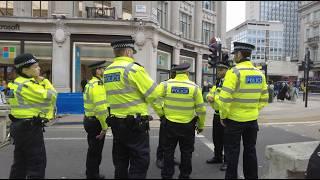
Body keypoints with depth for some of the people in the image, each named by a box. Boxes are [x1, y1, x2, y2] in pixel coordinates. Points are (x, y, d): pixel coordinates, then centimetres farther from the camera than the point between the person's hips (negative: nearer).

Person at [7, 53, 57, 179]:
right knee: (37, 162, -2)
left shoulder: (18, 83, 14)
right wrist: (44, 81, -6)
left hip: (19, 126, 10)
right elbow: (50, 96, -20)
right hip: (29, 127, -10)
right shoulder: (27, 84, -19)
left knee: (20, 162, 18)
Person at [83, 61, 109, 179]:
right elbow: (100, 108, -26)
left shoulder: (90, 84, 13)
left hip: (89, 120, 10)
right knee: (95, 151, 2)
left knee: (93, 149, 20)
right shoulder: (98, 85, -19)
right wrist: (104, 126, -21)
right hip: (96, 122, -10)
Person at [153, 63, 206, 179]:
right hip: (188, 125, 0)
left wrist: (160, 114, 0)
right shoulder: (194, 87, -8)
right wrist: (201, 125, 8)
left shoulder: (166, 84, -7)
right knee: (186, 152, 16)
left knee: (168, 151, 15)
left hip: (169, 123, 1)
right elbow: (201, 109, -5)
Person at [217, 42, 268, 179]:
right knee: (250, 150, 17)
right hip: (252, 119, 6)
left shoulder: (234, 72, -15)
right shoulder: (259, 73, 5)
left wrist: (223, 116, -9)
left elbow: (225, 98, -21)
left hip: (234, 119, -6)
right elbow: (264, 99, 10)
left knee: (232, 152, 7)